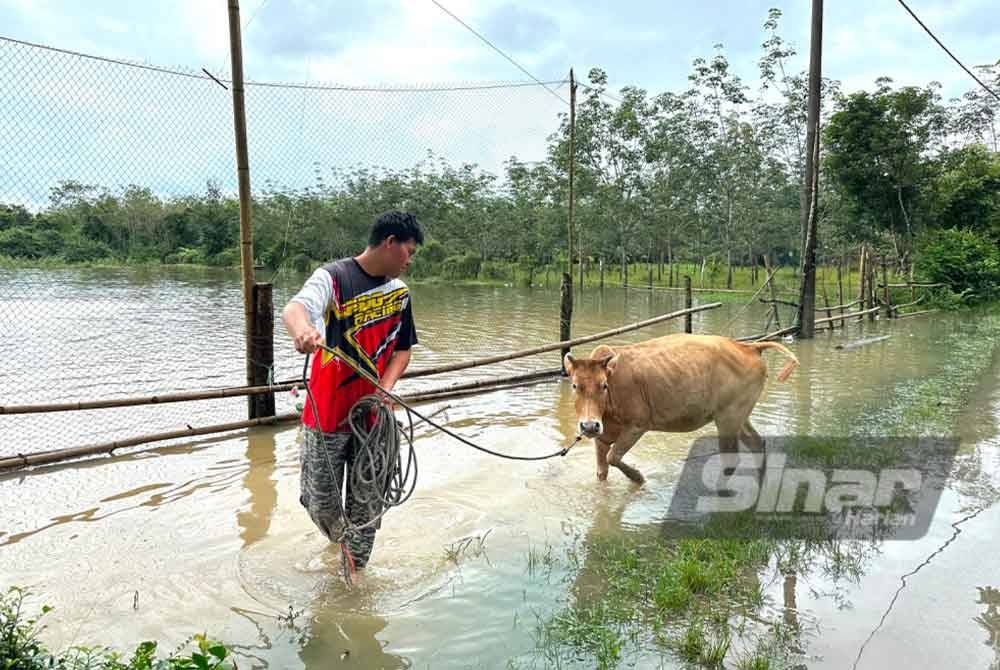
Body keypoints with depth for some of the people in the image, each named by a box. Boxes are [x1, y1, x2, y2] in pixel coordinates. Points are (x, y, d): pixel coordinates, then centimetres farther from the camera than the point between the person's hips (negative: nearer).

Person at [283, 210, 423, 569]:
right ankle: (338, 540, 41)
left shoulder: (399, 292, 6)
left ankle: (356, 567, 30)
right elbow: (294, 308, -30)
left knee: (367, 501, 10)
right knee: (320, 500, 8)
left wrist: (386, 388, -8)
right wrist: (302, 330, -55)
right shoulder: (333, 277, -12)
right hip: (327, 412, -4)